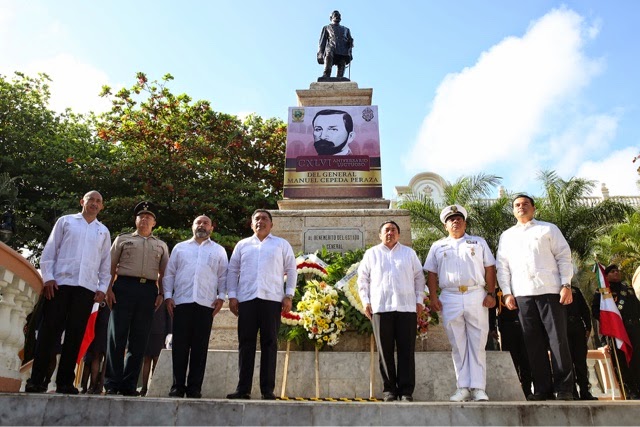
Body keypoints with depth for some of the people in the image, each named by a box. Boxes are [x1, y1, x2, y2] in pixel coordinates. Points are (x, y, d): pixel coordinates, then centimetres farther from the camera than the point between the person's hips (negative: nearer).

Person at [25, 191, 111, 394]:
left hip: (87, 287, 2)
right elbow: (49, 250, 6)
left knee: (75, 335, 1)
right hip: (60, 283, -2)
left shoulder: (103, 231, 17)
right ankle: (36, 380, 4)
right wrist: (48, 277, -5)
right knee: (49, 331, -3)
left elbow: (106, 262, 15)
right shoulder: (65, 221, 12)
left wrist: (103, 287, 5)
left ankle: (65, 382, 7)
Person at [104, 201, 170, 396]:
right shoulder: (122, 239, 15)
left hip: (149, 291, 2)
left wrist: (161, 294, 3)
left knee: (139, 340, 1)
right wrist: (109, 289, -3)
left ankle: (129, 385, 7)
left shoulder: (161, 245, 20)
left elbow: (163, 273, 16)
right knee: (117, 335, -6)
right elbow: (111, 266, 9)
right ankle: (112, 383, 0)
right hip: (124, 287, -1)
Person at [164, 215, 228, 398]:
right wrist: (168, 296, 2)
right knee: (180, 346, 1)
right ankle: (177, 386, 9)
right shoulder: (180, 247, 17)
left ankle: (194, 387, 9)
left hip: (206, 303, 0)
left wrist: (221, 297, -1)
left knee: (200, 347, 1)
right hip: (182, 302, 1)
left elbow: (223, 276, 11)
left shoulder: (219, 251, 15)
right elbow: (169, 273, 13)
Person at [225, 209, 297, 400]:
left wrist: (289, 295, -1)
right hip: (246, 299, 2)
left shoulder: (282, 244, 12)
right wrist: (232, 295, 4)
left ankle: (268, 390, 7)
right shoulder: (242, 245, 17)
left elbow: (291, 270, 8)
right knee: (246, 343, 3)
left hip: (272, 299, -1)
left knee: (269, 343, 1)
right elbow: (233, 271, 14)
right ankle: (243, 388, 9)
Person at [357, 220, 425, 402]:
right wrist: (366, 301, 3)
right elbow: (363, 279, 12)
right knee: (385, 351, 2)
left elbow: (419, 278, 15)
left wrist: (419, 300, 6)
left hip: (407, 307, 1)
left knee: (407, 351, -1)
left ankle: (406, 391, 5)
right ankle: (389, 389, 10)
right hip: (380, 307, 0)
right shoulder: (371, 253, 14)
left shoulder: (409, 253, 16)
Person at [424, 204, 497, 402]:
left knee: (478, 345, -1)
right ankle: (463, 388, 10)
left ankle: (478, 388, 4)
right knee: (458, 346, 4)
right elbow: (431, 273, 11)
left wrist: (491, 293, -2)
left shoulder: (479, 242, 14)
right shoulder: (438, 246, 15)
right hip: (450, 299, 1)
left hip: (476, 296, -1)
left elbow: (489, 269, 8)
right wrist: (433, 297, 0)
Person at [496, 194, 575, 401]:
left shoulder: (548, 229, 12)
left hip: (550, 290, -2)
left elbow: (564, 257, 5)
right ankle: (542, 388, 8)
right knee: (533, 342, 2)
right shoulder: (507, 236, 18)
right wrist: (507, 292, 3)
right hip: (523, 294, 2)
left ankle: (564, 388, 4)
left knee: (558, 338, -3)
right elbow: (502, 267, 13)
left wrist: (566, 285, -6)